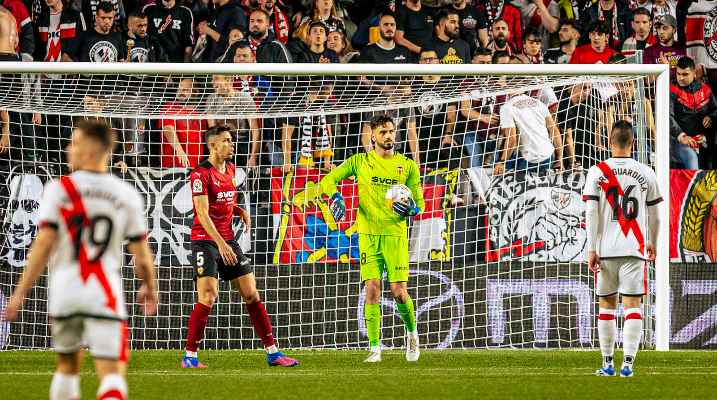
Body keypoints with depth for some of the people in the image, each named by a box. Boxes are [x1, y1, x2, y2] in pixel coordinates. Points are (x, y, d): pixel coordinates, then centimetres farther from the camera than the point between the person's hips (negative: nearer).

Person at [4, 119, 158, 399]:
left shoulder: (59, 189, -2)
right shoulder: (127, 194, 2)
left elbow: (43, 245, -8)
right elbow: (141, 255, 6)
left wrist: (20, 293, -4)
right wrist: (150, 289, 25)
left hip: (64, 291, 1)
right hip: (106, 296, -1)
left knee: (67, 366, 22)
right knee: (111, 373, -8)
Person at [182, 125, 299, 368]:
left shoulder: (230, 169, 11)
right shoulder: (201, 174, -14)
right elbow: (203, 214, -21)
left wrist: (240, 211, 6)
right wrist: (220, 244, -29)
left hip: (228, 240, 7)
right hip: (205, 240, -7)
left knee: (251, 295, 5)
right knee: (208, 298, -15)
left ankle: (272, 352, 9)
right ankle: (189, 357, -5)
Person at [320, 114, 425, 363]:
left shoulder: (407, 166, 8)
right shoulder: (360, 161, 7)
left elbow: (419, 202, 11)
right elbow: (329, 179, 6)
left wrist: (412, 209, -12)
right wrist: (336, 197, -14)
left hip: (396, 233, 0)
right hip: (368, 233, 0)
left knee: (399, 292, -5)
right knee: (372, 289, -9)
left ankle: (412, 332, 23)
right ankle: (375, 348, -5)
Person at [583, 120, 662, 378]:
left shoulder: (597, 172, -1)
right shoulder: (646, 173, 3)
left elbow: (591, 213, -6)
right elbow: (654, 215, 11)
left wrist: (591, 249, -4)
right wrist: (652, 243, 27)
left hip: (606, 250, 0)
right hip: (635, 249, 0)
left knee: (607, 305, 12)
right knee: (632, 304, -2)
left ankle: (608, 364, 15)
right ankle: (628, 363, -13)